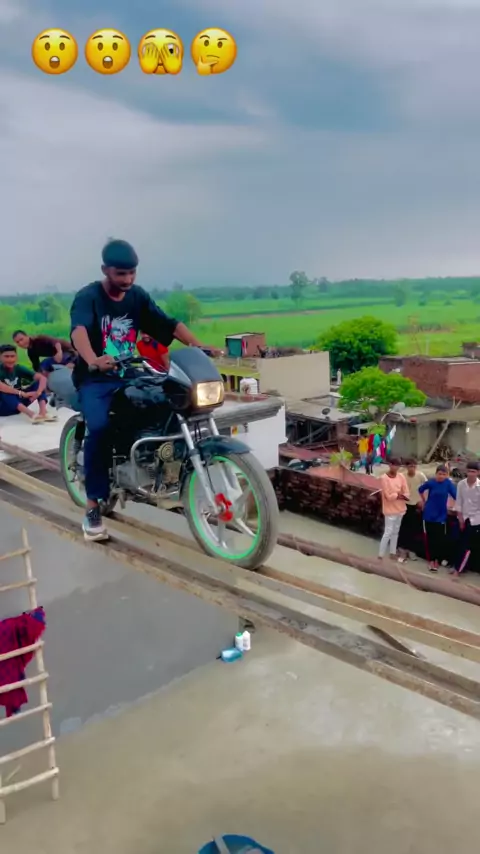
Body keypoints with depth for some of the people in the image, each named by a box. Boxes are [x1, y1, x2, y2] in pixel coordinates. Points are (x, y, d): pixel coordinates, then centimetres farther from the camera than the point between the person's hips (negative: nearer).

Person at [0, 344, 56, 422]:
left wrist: (38, 392, -33)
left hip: (18, 403, 5)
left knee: (38, 383, -10)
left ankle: (43, 412, -33)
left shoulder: (19, 368, -4)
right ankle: (32, 415, -48)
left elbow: (42, 378, -13)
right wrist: (22, 393, -38)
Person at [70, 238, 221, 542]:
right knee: (99, 428, -30)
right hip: (95, 380, -5)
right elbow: (79, 329, -31)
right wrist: (93, 360, -53)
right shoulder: (88, 297, -11)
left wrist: (199, 346, -19)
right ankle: (93, 506, -22)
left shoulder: (138, 296, 5)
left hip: (128, 376, 5)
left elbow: (169, 324, -2)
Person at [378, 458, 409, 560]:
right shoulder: (384, 478, -18)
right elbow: (388, 496, -21)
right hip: (390, 509, -6)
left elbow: (407, 494, -3)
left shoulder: (401, 476, -1)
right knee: (388, 532, -6)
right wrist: (399, 494, -8)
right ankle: (380, 555, 2)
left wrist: (396, 495, -19)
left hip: (400, 508, 6)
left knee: (395, 531, 17)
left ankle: (393, 552, 29)